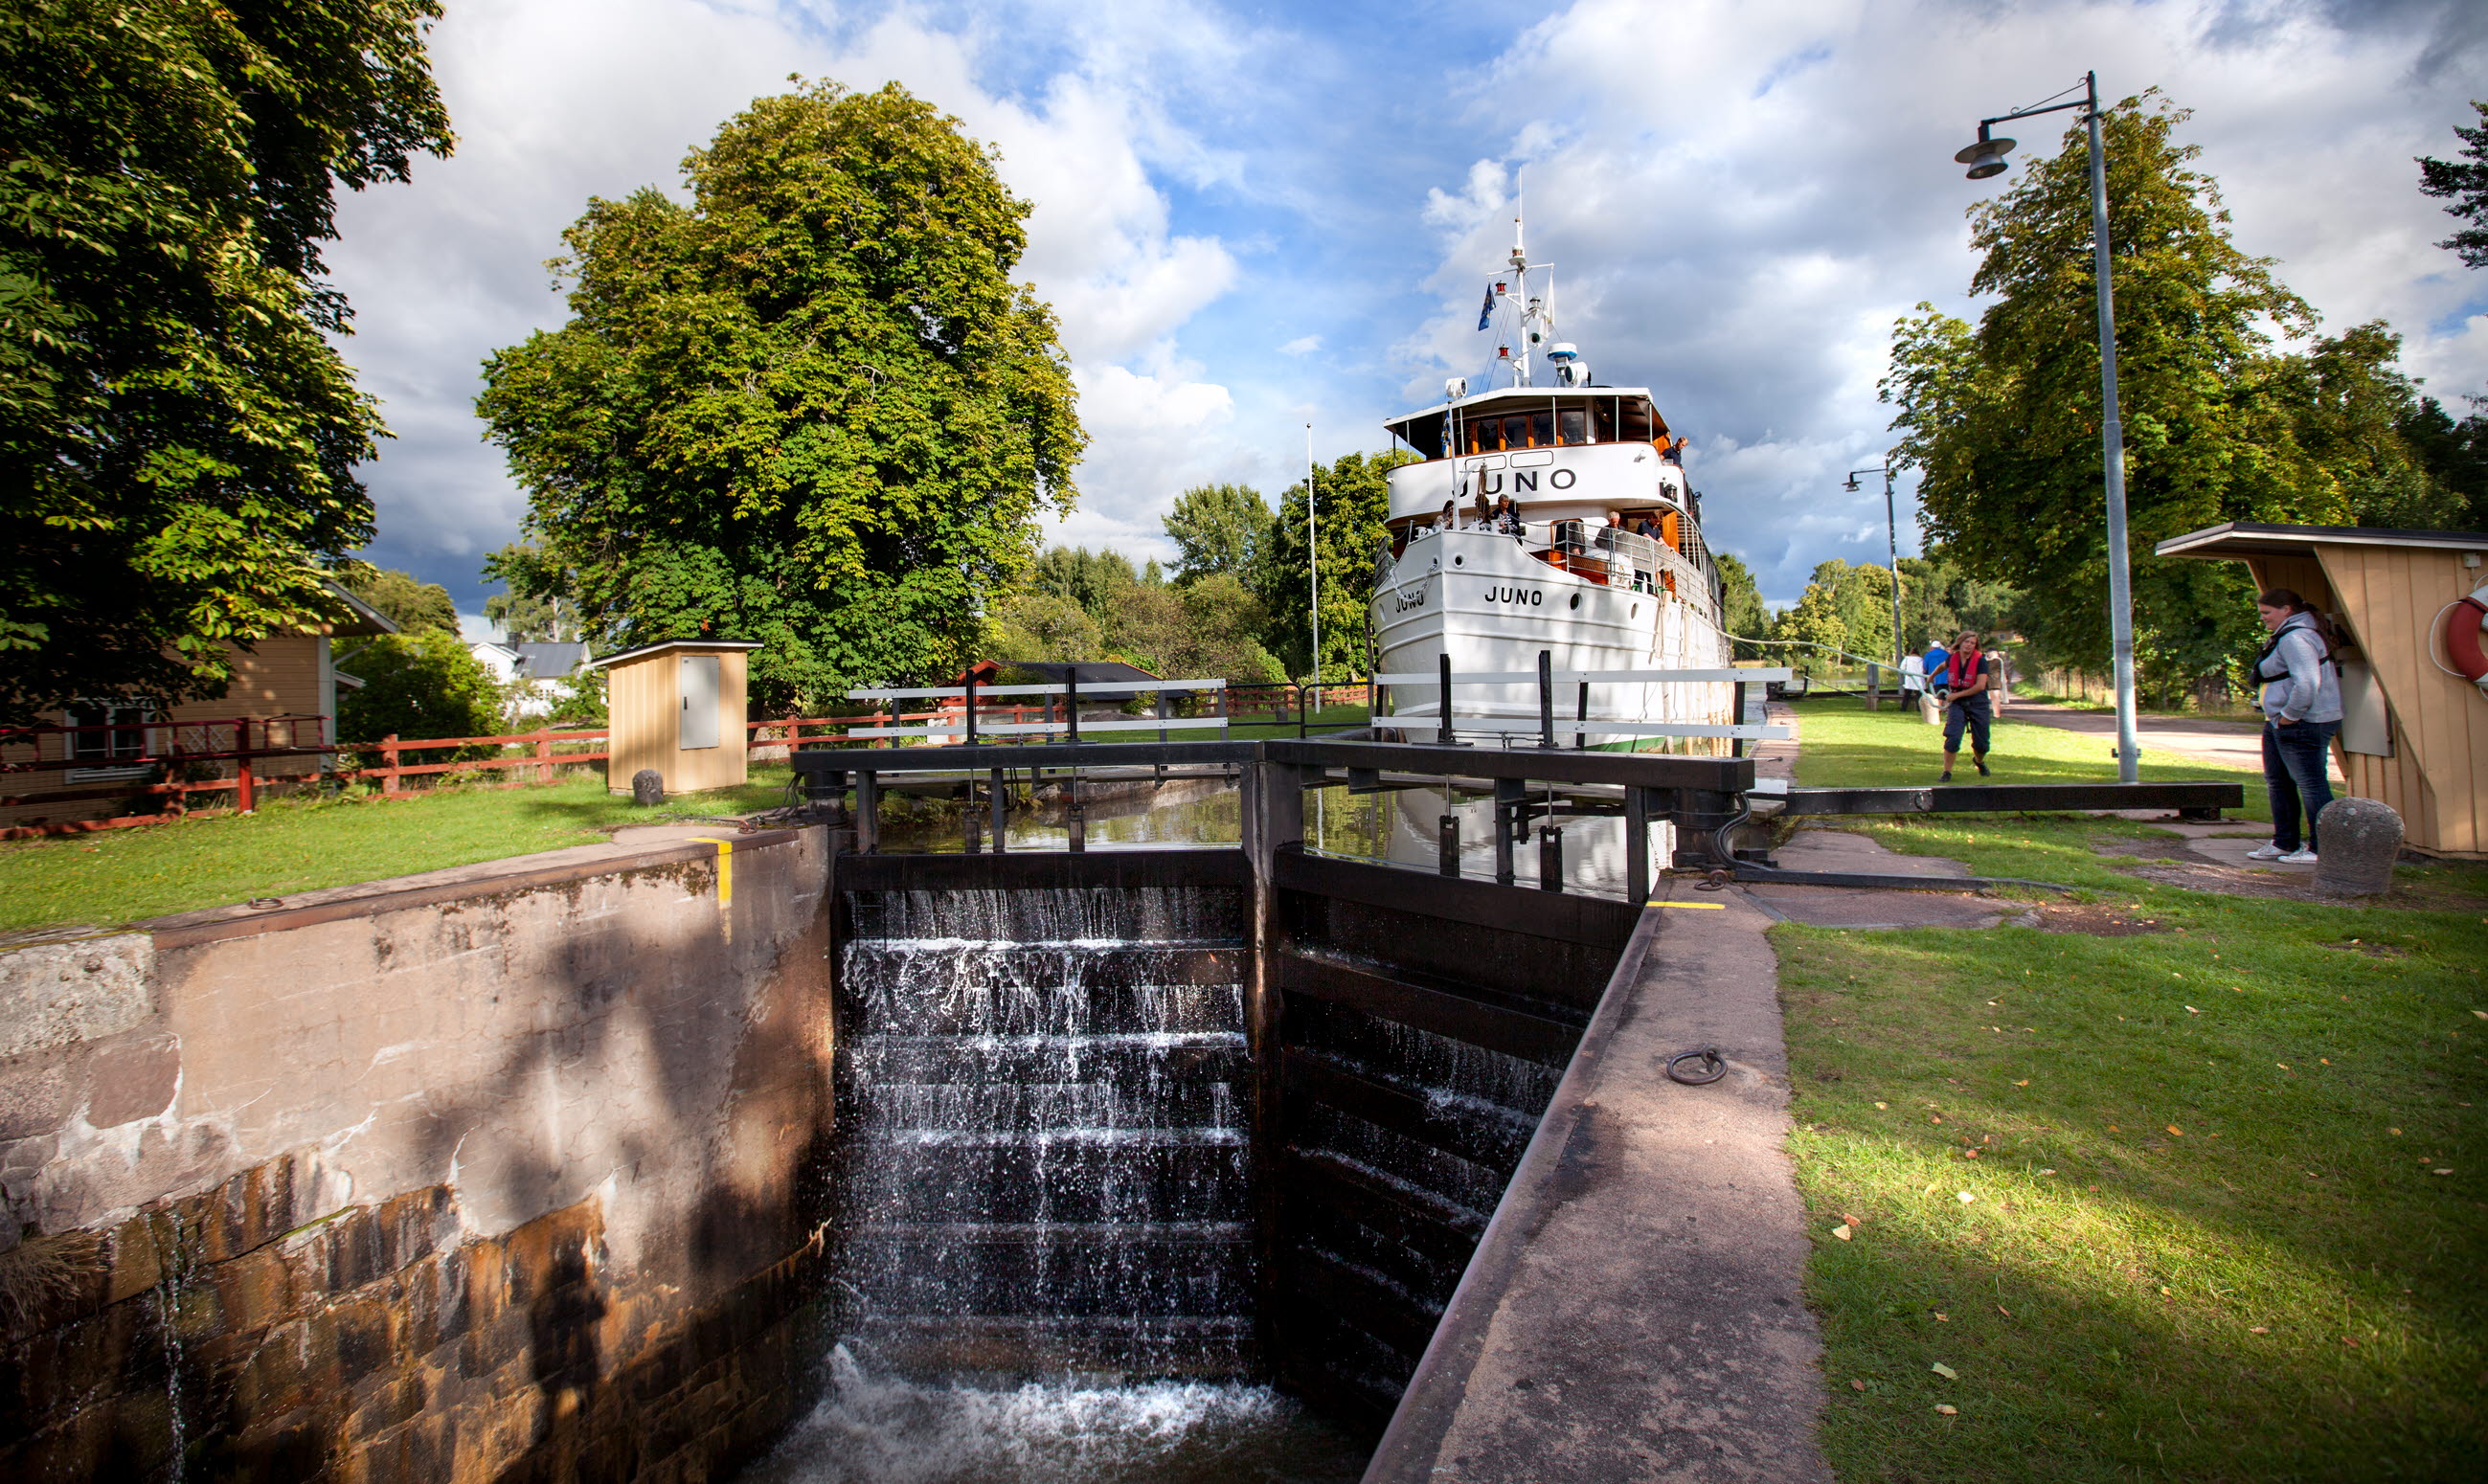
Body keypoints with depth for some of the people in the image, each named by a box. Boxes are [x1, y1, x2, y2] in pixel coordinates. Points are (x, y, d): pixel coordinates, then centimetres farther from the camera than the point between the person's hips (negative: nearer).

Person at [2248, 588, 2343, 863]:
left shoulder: (2295, 637, -18)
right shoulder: (2285, 636, 16)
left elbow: (2307, 683, -29)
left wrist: (2289, 716, -20)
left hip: (2302, 725, -12)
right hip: (2279, 723, 12)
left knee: (2311, 784, -5)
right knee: (2277, 781, 17)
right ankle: (2284, 843, 26)